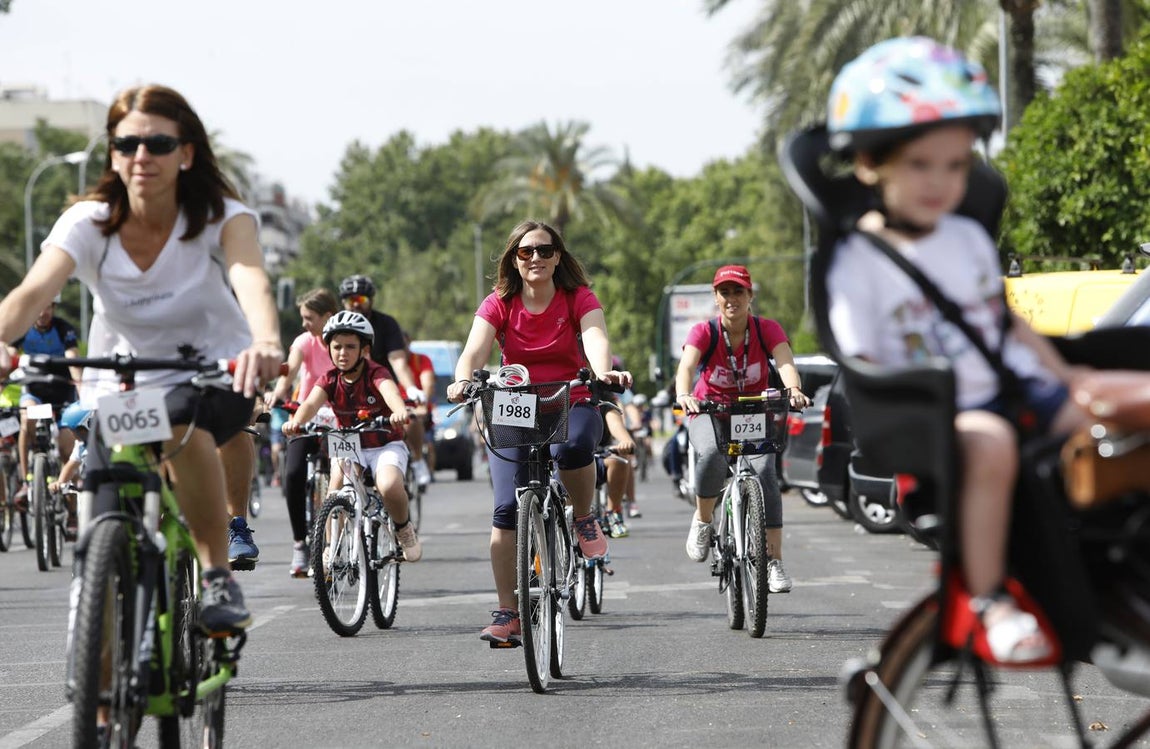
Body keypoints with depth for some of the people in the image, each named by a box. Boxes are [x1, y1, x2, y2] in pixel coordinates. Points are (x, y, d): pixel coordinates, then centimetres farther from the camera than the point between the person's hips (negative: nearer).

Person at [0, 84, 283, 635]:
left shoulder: (220, 216, -16)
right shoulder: (88, 223, -13)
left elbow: (250, 280, -37)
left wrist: (266, 343, -60)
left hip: (210, 378, -2)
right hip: (117, 384, 3)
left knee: (180, 423, -38)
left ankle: (218, 576, -21)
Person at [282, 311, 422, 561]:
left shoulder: (375, 373, -15)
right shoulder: (330, 379, -5)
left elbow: (389, 391, -39)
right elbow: (312, 402, -25)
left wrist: (400, 411, -64)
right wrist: (296, 420, -49)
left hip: (385, 445, -3)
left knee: (389, 487, -31)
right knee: (338, 482, -28)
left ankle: (404, 529, 1)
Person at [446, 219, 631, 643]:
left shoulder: (579, 299, -3)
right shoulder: (499, 305, -1)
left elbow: (595, 338, -22)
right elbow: (475, 349, -16)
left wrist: (603, 372, -46)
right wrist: (462, 380, -40)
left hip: (572, 406, -1)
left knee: (573, 445, -38)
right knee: (507, 508, -14)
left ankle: (584, 521, -8)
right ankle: (507, 613, -5)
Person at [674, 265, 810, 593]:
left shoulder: (767, 329, -12)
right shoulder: (703, 332, -15)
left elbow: (784, 361, -29)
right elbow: (686, 366, -32)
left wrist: (793, 389, -52)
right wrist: (684, 395, -55)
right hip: (709, 411, -1)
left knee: (764, 472, -24)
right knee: (711, 455, -35)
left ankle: (775, 562, -21)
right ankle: (702, 521, -8)